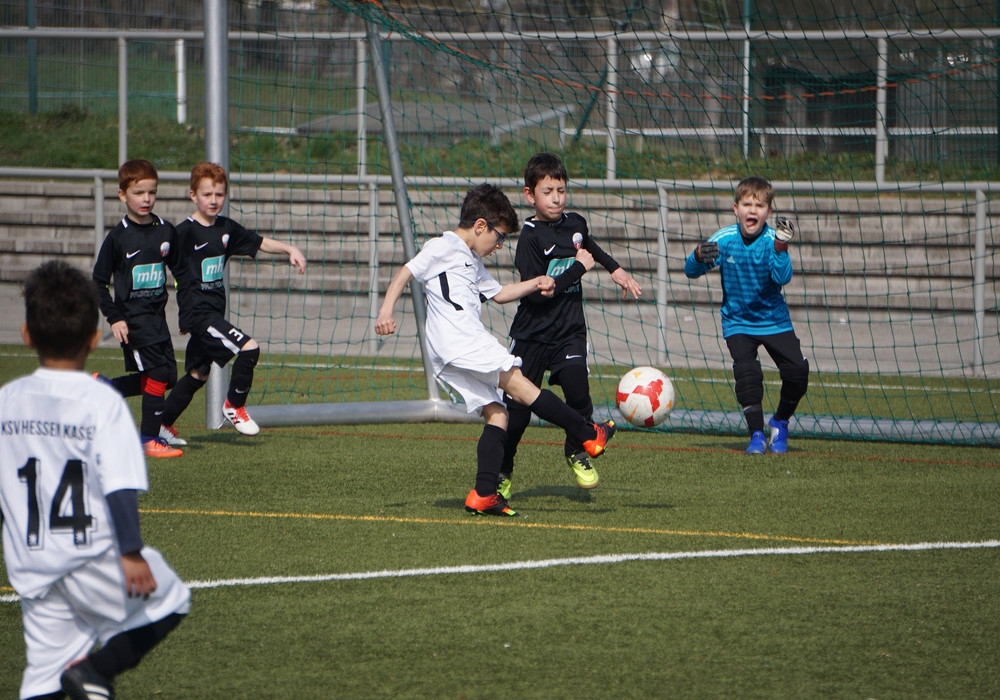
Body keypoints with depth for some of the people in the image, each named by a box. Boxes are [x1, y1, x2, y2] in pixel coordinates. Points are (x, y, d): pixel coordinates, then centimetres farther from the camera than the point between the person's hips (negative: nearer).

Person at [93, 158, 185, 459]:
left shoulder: (166, 231, 4)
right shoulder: (118, 237, -8)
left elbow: (180, 271, 15)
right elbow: (99, 282, -4)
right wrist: (114, 318, -11)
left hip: (157, 314, 6)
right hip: (132, 316, -6)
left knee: (167, 377, 6)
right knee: (159, 372, -14)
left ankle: (103, 387, 25)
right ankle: (149, 438, -3)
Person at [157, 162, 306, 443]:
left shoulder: (226, 228, 10)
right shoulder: (185, 232, -13)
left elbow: (259, 242, 18)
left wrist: (289, 249, 4)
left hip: (214, 311, 9)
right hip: (196, 311, -9)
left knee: (198, 374, 17)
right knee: (249, 348, -19)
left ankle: (163, 424, 29)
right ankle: (234, 406, 1)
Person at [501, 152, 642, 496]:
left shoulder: (575, 223, 5)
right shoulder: (530, 236, -14)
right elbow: (537, 292, -21)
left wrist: (615, 268, 32)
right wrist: (579, 267, -14)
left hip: (570, 331, 4)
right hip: (532, 335, -4)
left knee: (577, 389, -19)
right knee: (518, 406, -1)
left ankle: (576, 451, 7)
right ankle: (502, 471, 21)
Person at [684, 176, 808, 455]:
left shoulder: (772, 239, -15)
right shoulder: (724, 240, -13)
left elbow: (782, 278, -28)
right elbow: (691, 271, -13)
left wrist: (780, 247, -43)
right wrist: (700, 256, -36)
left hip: (774, 319, 0)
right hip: (738, 321, 0)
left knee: (797, 371, -11)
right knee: (747, 372, -20)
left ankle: (780, 424, 14)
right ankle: (756, 434, -7)